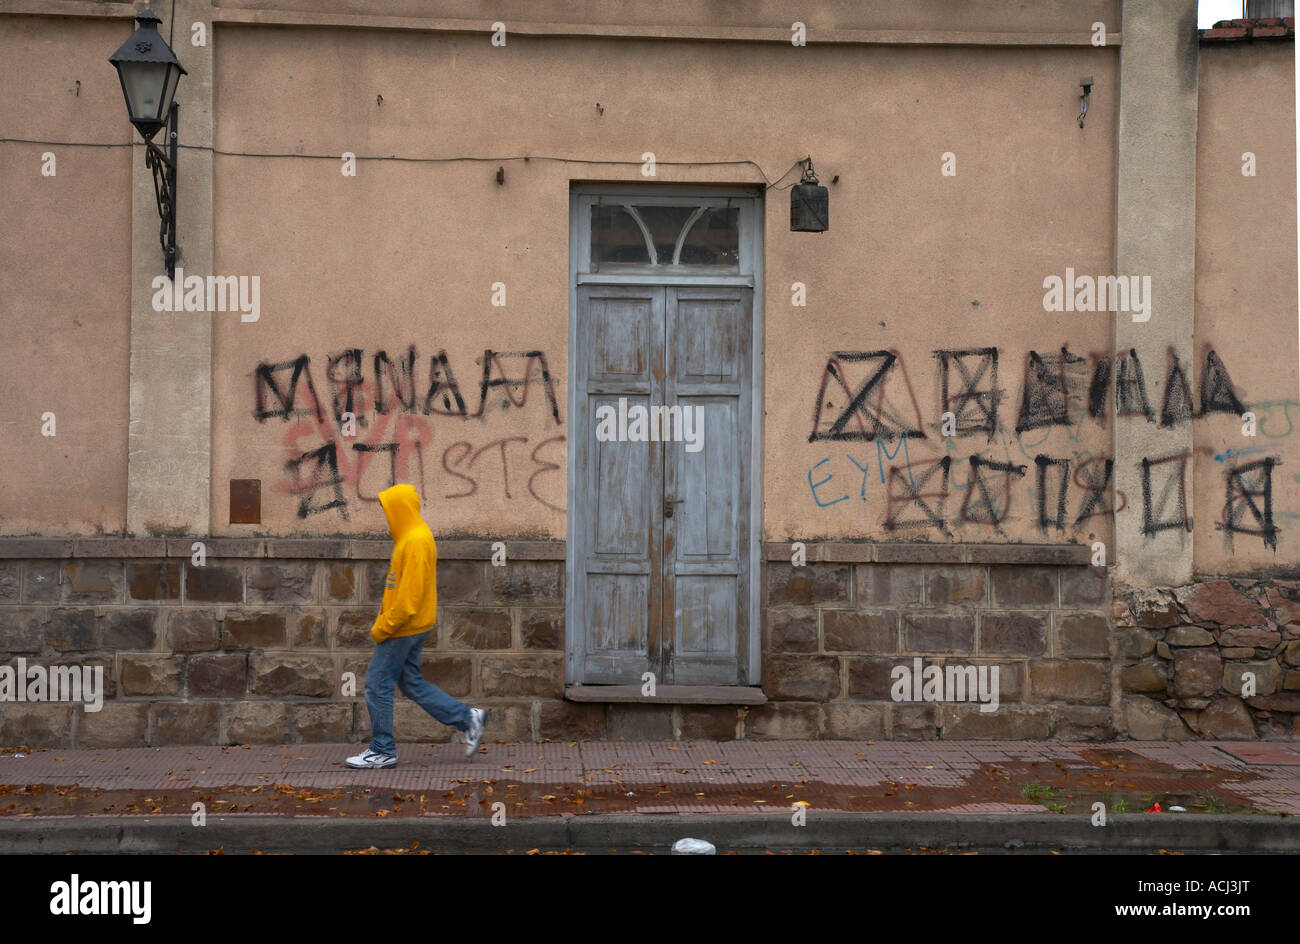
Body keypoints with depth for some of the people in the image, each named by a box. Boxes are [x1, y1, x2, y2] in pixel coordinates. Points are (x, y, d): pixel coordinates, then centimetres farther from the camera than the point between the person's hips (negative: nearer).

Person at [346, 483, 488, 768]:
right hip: (412, 627, 10)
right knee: (412, 683, 14)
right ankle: (467, 718, 15)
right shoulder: (409, 538, 14)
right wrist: (384, 621, 17)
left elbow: (410, 594, -23)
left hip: (405, 628, -10)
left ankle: (382, 751, 8)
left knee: (377, 684, -1)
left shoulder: (416, 541, -18)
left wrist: (383, 627, -17)